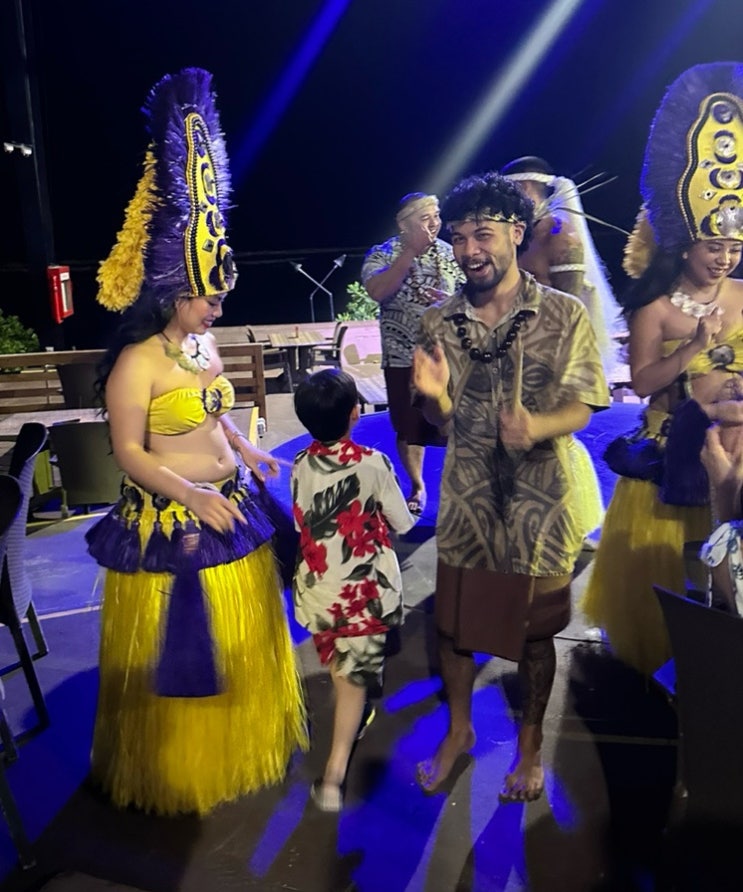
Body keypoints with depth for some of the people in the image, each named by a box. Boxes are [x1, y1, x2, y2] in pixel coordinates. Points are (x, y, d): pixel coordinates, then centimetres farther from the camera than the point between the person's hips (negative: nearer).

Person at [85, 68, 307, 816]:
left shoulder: (204, 347, 4)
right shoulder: (137, 362, -18)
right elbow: (128, 452, -17)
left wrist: (249, 454, 3)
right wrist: (192, 494, -24)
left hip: (229, 508, 7)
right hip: (169, 523, -7)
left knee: (241, 636, 20)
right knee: (179, 653, 10)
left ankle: (243, 739, 45)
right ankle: (179, 766, 36)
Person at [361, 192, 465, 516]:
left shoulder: (451, 253, 4)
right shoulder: (382, 254, -4)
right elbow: (377, 291, -24)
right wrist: (411, 252, -22)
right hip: (404, 358, -1)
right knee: (409, 428, 9)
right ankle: (417, 486, 29)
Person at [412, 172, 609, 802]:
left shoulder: (565, 314, -8)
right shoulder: (440, 322, 1)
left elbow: (581, 406, -7)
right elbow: (443, 420, 5)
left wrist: (535, 427, -28)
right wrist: (435, 396, -18)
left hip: (539, 504, -2)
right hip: (466, 500, 3)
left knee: (533, 631, 13)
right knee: (454, 622, 15)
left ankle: (530, 741, 39)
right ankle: (459, 730, 40)